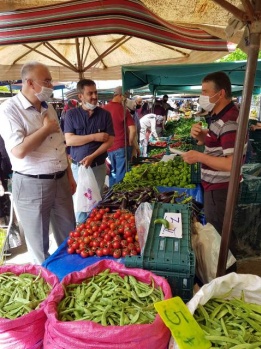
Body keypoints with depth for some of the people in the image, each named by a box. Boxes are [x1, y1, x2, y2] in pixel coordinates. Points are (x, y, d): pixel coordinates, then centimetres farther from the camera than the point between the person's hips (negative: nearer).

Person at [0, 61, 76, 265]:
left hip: (60, 181, 7)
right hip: (32, 185, -6)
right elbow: (19, 151, -25)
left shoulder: (48, 108, 10)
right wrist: (46, 128, -14)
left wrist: (69, 176, 13)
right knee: (39, 244, 12)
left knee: (70, 237, 18)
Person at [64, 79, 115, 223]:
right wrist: (94, 137, -16)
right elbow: (69, 140, -9)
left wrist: (92, 156, -17)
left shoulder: (105, 114, 0)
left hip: (99, 166, 0)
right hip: (78, 166, 0)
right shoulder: (71, 114, -1)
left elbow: (110, 141, -5)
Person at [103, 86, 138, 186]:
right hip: (121, 147, -5)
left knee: (112, 174, 20)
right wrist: (130, 143, 1)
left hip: (108, 147, 6)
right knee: (121, 176, 6)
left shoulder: (104, 109, 1)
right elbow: (132, 130, -16)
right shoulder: (123, 110, -13)